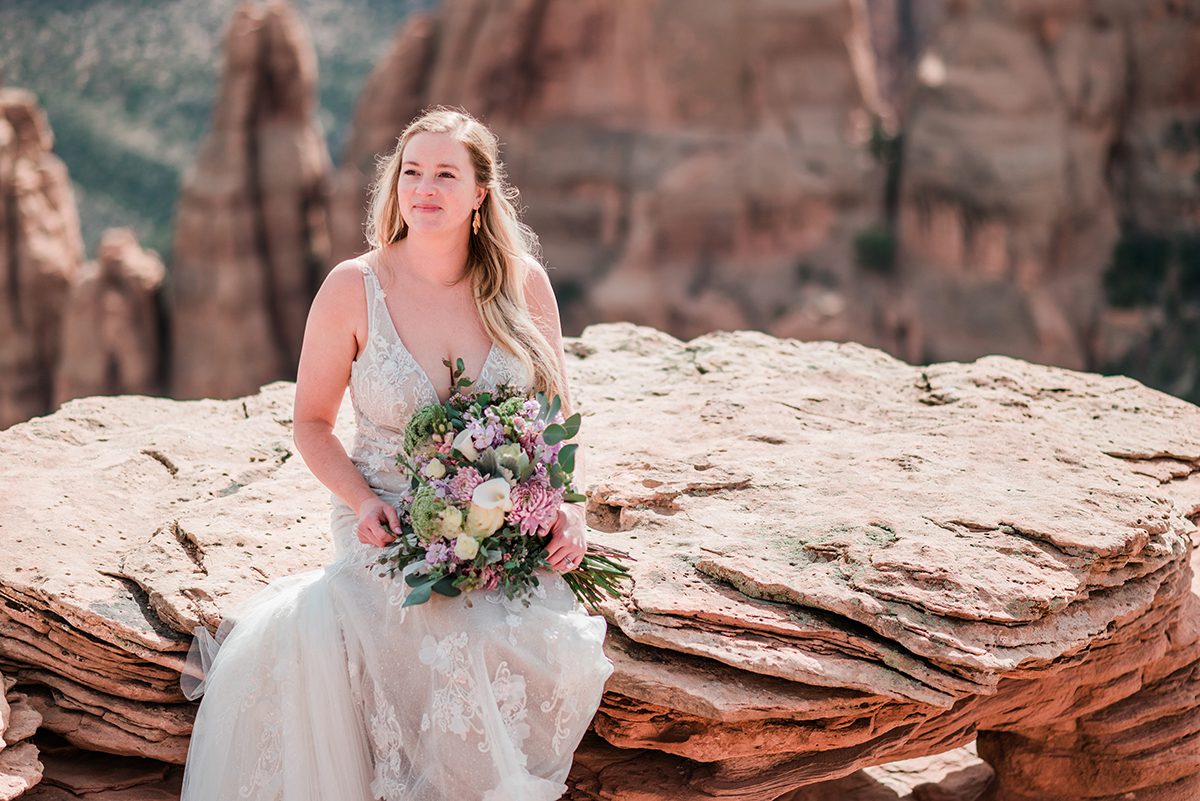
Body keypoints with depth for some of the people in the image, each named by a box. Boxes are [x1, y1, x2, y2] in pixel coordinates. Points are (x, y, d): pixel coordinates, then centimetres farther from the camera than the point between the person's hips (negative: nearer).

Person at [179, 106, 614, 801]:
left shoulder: (523, 283, 0)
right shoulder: (353, 289, -5)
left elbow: (558, 414, 10)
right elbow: (313, 423, 5)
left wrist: (571, 510, -7)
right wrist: (363, 504, -12)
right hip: (394, 530, -3)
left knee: (561, 655, -24)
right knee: (473, 649, -30)